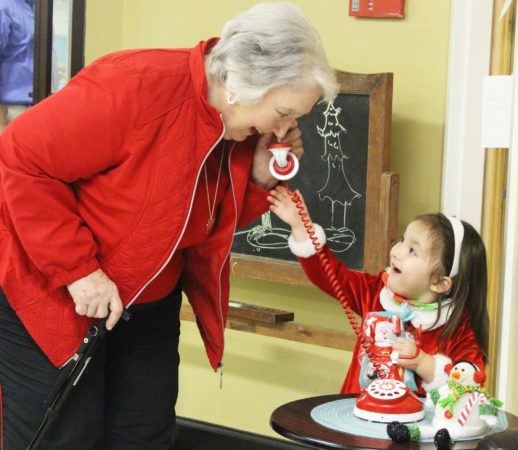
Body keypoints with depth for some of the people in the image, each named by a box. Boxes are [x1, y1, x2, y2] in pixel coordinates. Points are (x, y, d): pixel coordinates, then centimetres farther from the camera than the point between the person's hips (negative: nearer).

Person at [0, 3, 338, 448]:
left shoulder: (243, 129, -4)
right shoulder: (134, 86, -28)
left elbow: (214, 223, 7)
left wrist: (260, 179, -13)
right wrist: (75, 268, -26)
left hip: (148, 303, 7)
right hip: (50, 292, -7)